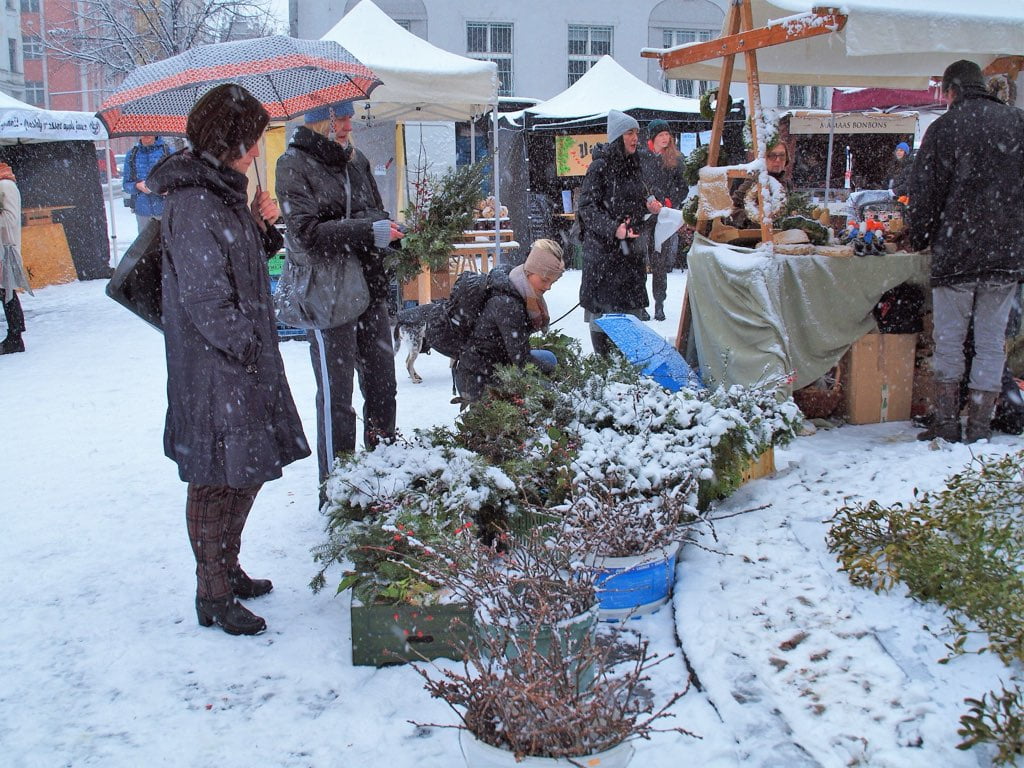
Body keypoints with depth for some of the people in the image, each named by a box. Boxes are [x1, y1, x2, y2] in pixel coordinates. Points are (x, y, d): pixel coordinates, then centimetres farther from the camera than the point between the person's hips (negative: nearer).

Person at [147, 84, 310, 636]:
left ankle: (227, 571, 32)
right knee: (217, 478, 0)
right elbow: (205, 297, -22)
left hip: (245, 361, 10)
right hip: (214, 368, -10)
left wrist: (262, 227, 3)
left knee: (246, 470, 17)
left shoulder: (223, 191, 13)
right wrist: (247, 345, -15)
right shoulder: (193, 202, -18)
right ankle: (213, 596, 13)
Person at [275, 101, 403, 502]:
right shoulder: (294, 164, -7)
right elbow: (306, 234, -17)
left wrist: (392, 231, -2)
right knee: (336, 394, -2)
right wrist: (369, 231, -21)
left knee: (382, 383, 11)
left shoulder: (356, 160, 12)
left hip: (370, 287, 7)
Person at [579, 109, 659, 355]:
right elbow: (587, 207, -15)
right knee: (603, 306, -3)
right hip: (602, 246, -7)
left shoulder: (634, 165, 12)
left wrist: (649, 207, 2)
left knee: (633, 305, 8)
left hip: (630, 245, 7)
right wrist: (613, 228, -26)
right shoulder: (600, 166, -10)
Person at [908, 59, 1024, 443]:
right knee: (992, 342, 8)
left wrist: (918, 239, 10)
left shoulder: (944, 127, -4)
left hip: (955, 252, -3)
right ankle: (979, 426, 11)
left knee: (949, 340, 8)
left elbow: (924, 193, -3)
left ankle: (946, 423, 9)